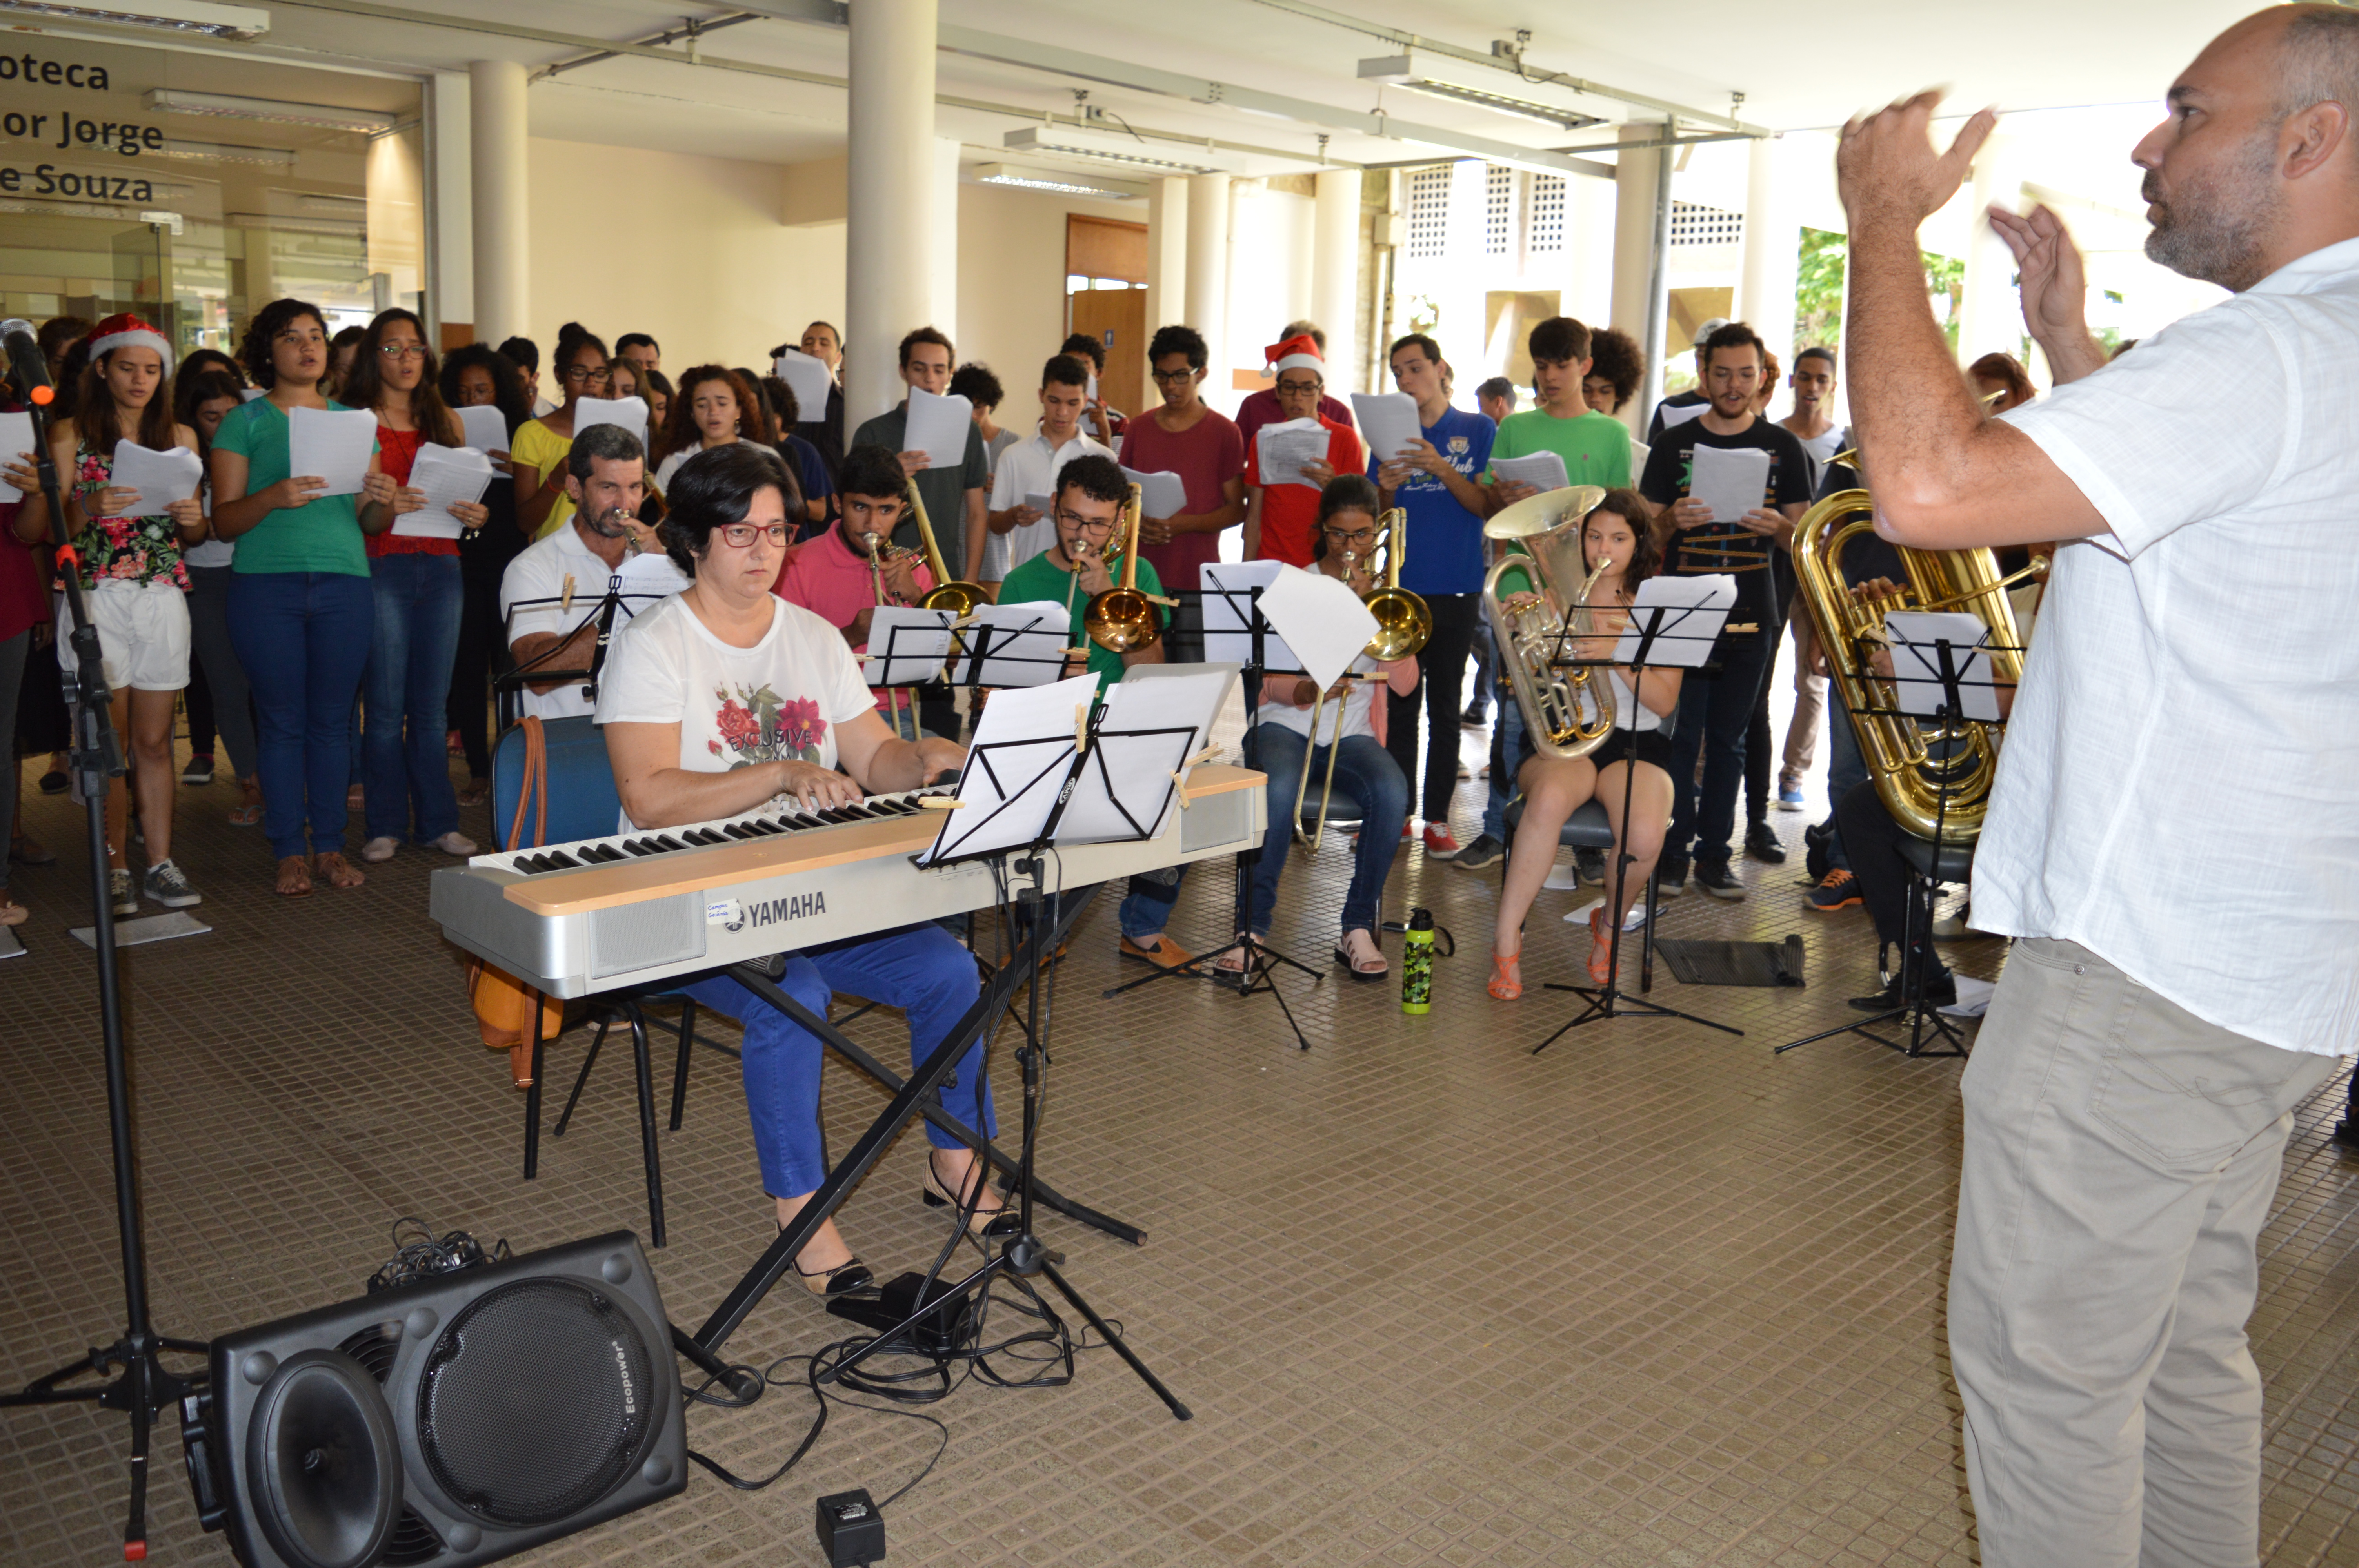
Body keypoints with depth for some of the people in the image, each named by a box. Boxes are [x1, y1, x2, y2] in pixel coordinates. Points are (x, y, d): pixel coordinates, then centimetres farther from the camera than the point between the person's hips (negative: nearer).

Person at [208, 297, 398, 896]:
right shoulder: (245, 422, 6)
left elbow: (373, 524, 14)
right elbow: (223, 520, -1)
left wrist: (382, 500, -8)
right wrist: (273, 497, -19)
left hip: (345, 582, 2)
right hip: (267, 583, -2)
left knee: (333, 720, 5)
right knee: (282, 721, 1)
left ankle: (330, 846, 13)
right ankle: (291, 852, 9)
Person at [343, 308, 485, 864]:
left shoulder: (444, 420, 16)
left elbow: (464, 497, 20)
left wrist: (475, 516, -2)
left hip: (442, 568, 4)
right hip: (381, 568, -4)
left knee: (432, 707, 7)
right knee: (385, 708, -2)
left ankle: (438, 820, 13)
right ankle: (384, 825, 7)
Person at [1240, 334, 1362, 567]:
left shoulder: (1345, 438, 1)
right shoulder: (1263, 439, 8)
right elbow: (1254, 515, 8)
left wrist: (1334, 486, -17)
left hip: (1323, 566, -2)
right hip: (1270, 565, 2)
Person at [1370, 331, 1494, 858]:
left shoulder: (1479, 430, 2)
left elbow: (1487, 505, -6)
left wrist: (1441, 469, -20)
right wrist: (1387, 488, -12)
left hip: (1456, 588, -2)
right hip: (1399, 585, 2)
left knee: (1444, 704, 2)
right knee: (1399, 701, 6)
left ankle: (1438, 819, 6)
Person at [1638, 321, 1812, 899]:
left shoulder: (1782, 447, 8)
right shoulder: (1675, 443, 5)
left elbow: (1801, 539, 9)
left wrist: (1777, 525, -14)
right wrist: (1672, 520, -16)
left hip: (1752, 614, 1)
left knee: (1729, 738, 6)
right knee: (1680, 733, -4)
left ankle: (1714, 852, 13)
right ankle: (1673, 849, 4)